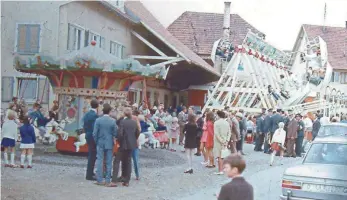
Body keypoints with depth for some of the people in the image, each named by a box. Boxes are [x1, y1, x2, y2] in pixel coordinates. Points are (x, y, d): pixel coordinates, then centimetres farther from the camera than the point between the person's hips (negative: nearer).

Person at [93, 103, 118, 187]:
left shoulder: (98, 120, -8)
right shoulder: (113, 121, -9)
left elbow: (94, 133, -7)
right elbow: (115, 133, -5)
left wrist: (96, 142, 7)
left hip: (100, 143, 0)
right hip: (109, 144, 0)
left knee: (99, 161, 7)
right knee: (109, 163, 5)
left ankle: (99, 180, 8)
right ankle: (107, 181, 8)